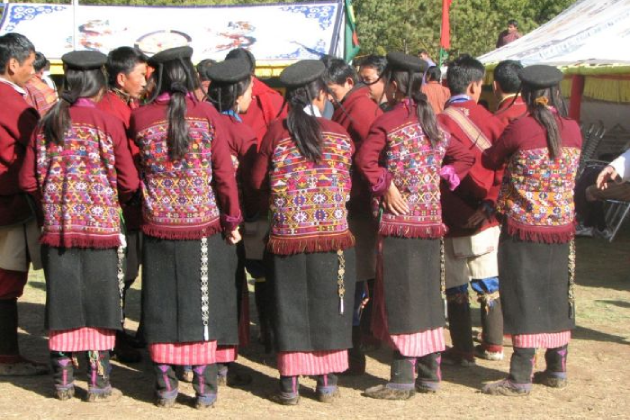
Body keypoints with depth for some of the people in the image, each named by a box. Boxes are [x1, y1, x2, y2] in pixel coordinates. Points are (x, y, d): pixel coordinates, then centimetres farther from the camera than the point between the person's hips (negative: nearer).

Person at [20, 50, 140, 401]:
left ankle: (64, 381, 15)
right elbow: (129, 182, -6)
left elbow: (28, 181, 4)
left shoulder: (47, 124, 2)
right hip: (101, 226, -3)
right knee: (99, 304, 4)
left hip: (57, 227, 3)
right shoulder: (108, 123, -7)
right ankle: (99, 384, 8)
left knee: (62, 304, 9)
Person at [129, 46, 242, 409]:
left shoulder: (140, 117, -4)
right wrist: (233, 219, 2)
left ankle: (166, 387, 15)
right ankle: (205, 388, 10)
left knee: (161, 307, 10)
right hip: (203, 226, -1)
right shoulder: (208, 115, -6)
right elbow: (224, 172, -5)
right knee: (201, 306, 7)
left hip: (158, 226, 1)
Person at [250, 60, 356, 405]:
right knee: (327, 305, 10)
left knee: (289, 305, 7)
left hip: (287, 234, 0)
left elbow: (258, 180, 2)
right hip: (332, 233, 0)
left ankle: (290, 383, 9)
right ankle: (327, 381, 15)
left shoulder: (276, 132, -4)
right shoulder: (339, 135, -2)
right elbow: (347, 185, 4)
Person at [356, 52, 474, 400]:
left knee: (400, 297, -2)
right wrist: (440, 178, 13)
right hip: (431, 220, 7)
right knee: (427, 295, 13)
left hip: (399, 221, -6)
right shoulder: (434, 123, 12)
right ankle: (430, 373, 19)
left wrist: (385, 185, -10)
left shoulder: (388, 121, -9)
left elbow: (365, 159, -21)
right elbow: (464, 157, 19)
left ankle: (403, 379, 0)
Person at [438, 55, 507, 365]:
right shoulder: (489, 119, 0)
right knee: (489, 283, 15)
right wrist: (490, 203, -5)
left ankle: (463, 351, 11)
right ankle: (493, 345, 23)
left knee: (456, 289, 6)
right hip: (486, 221, 4)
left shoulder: (440, 122, -11)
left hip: (453, 222, -3)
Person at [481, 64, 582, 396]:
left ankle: (521, 377, 1)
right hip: (561, 228, 5)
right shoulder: (573, 129, -1)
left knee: (524, 300, 0)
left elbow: (490, 161, 0)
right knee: (556, 297, 14)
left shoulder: (521, 128, -14)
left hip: (523, 227, -5)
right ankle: (557, 369, 23)